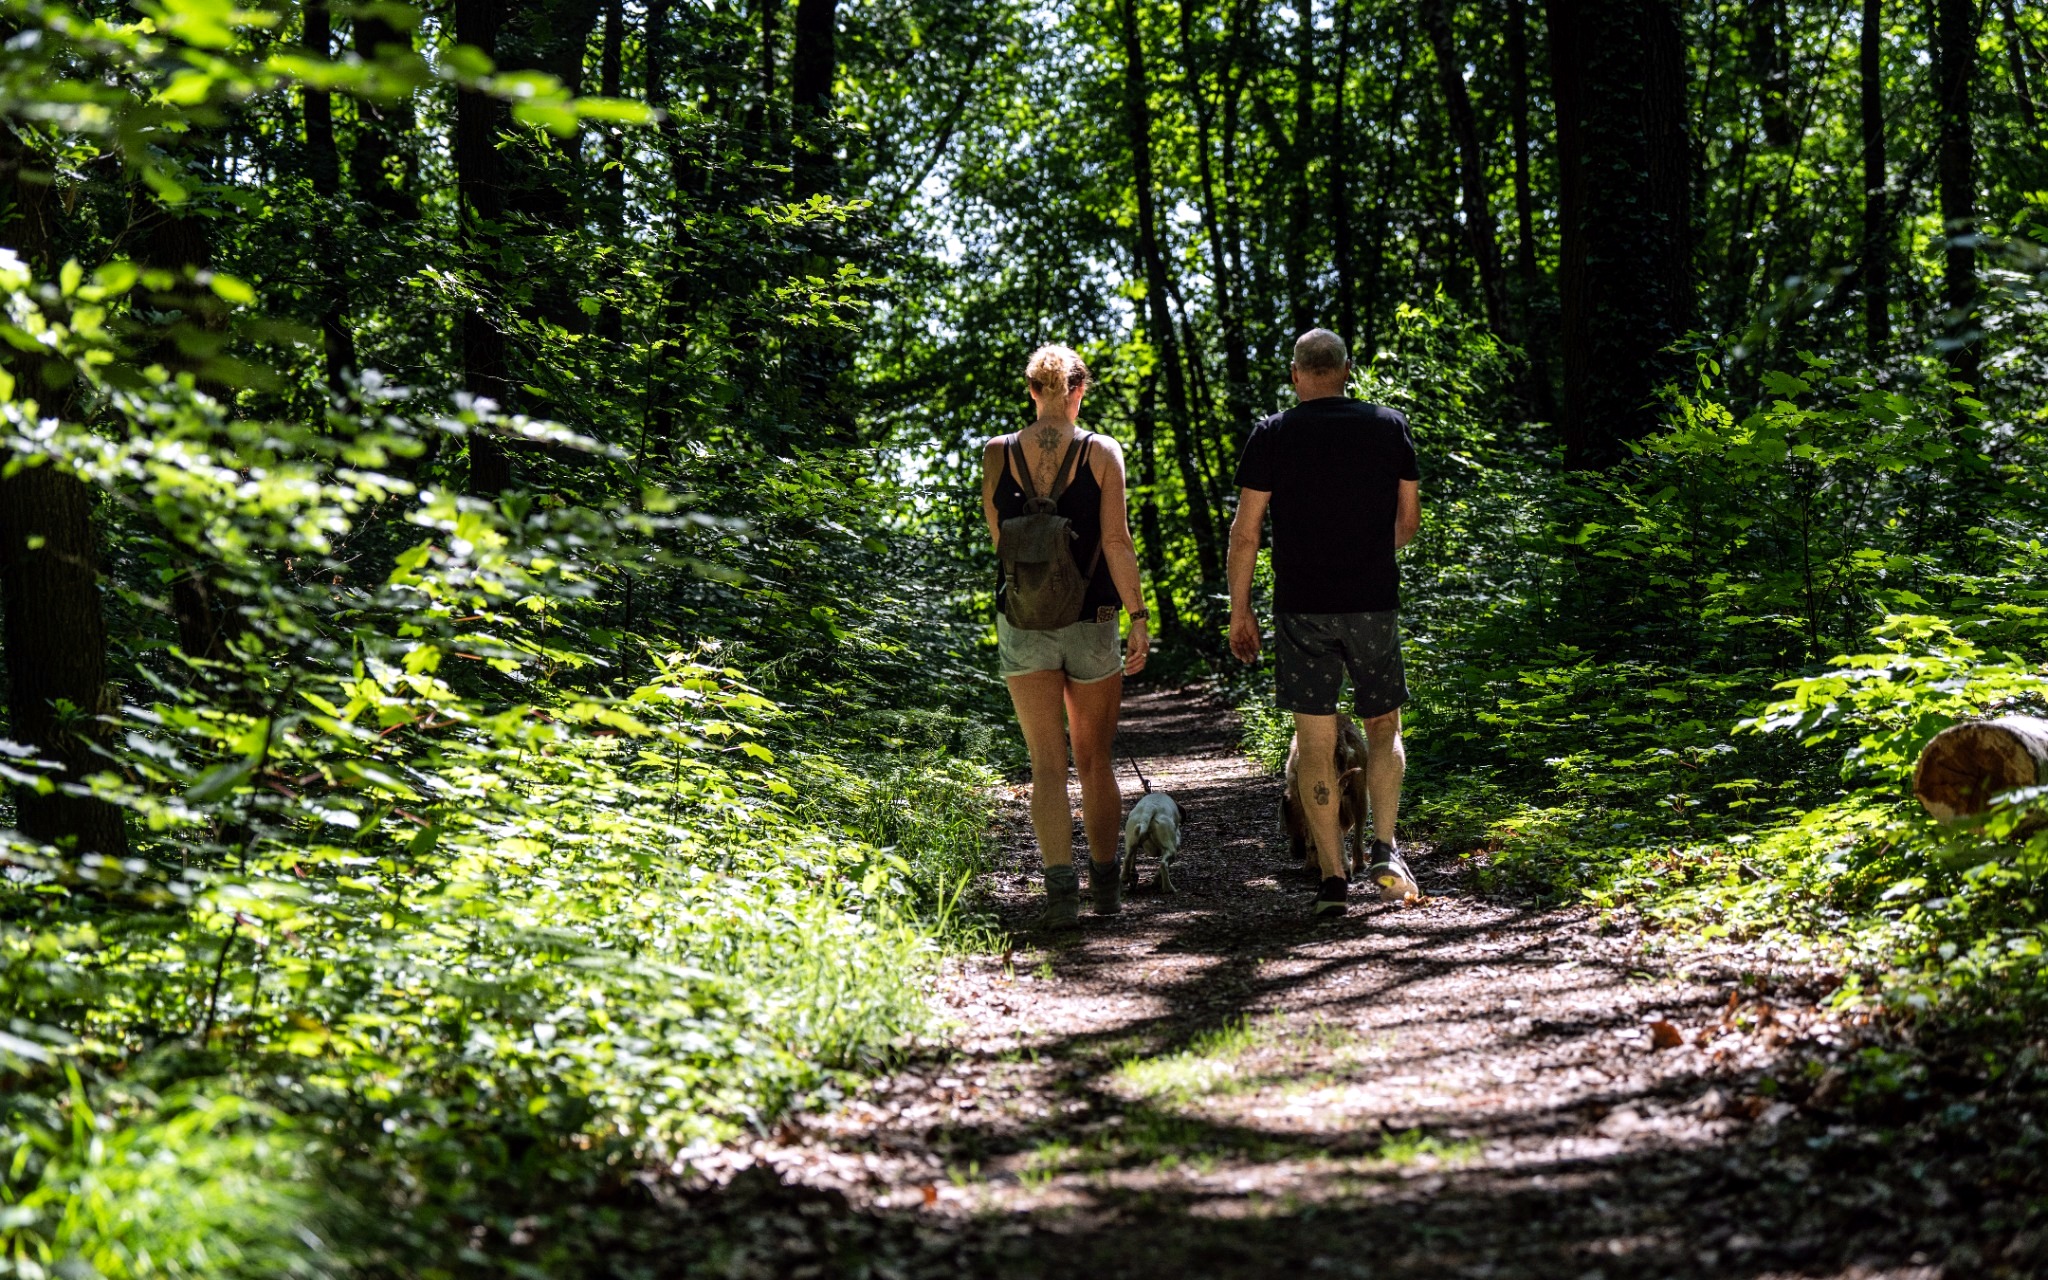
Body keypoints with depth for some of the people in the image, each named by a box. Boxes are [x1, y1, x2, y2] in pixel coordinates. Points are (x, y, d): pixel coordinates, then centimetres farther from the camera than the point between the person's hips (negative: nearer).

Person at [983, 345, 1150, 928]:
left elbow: (997, 539, 8)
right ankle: (1105, 884, 22)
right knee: (1095, 759, 14)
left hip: (1023, 621, 0)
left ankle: (1061, 886, -12)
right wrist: (1138, 616, -6)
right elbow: (1117, 542, -9)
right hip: (1091, 621, 0)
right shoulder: (1101, 452, -5)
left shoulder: (998, 454, -1)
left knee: (1047, 763, 1)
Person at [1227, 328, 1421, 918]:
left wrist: (1239, 611, 5)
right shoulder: (1390, 426, 2)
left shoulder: (1273, 435, -3)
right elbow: (1409, 521, 9)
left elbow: (1245, 532, -4)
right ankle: (1384, 850, 0)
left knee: (1316, 741, 4)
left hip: (1301, 608, -1)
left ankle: (1332, 877, 2)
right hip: (1375, 603, 1)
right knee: (1383, 725, 17)